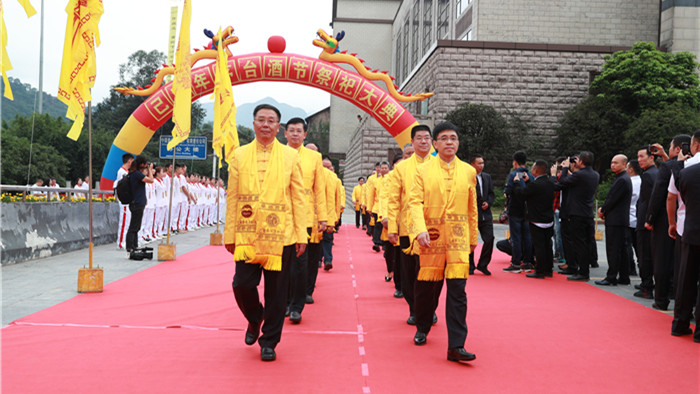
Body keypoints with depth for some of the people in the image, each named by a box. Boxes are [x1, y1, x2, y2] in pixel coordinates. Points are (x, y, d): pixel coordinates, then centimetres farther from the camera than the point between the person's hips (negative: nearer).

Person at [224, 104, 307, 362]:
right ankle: (255, 320, 31)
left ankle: (269, 342, 21)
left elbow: (299, 198, 3)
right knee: (242, 285, -1)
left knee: (276, 292, 4)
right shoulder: (240, 155, 7)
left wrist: (301, 235, -1)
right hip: (247, 234, 1)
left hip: (280, 235, -1)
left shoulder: (291, 156, 4)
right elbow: (232, 197, 7)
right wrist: (229, 234, 4)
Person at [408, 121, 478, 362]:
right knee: (427, 286, 9)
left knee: (457, 290, -7)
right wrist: (420, 230, -20)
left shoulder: (468, 171, 9)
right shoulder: (423, 170, 3)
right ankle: (422, 329, 35)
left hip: (458, 237, 1)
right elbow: (415, 201, -5)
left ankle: (456, 346, -5)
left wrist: (474, 236, 19)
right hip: (431, 236, 0)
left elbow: (472, 208, 15)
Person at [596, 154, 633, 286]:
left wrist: (603, 211, -4)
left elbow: (613, 200, -17)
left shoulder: (622, 180, -15)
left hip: (616, 221, -10)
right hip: (620, 220, 10)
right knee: (622, 250, 12)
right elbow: (611, 198, 20)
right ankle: (624, 277, 17)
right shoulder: (621, 178, 18)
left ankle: (611, 278, -5)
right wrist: (603, 209, 8)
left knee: (613, 250, -7)